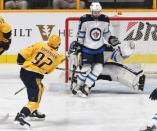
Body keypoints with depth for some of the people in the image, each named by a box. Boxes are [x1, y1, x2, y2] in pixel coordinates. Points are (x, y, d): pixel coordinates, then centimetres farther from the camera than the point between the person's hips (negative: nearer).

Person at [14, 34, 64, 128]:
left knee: (40, 88, 29)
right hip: (34, 76, -6)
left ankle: (33, 111, 37)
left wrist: (20, 59, 17)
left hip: (24, 71, 6)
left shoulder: (40, 45, 4)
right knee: (34, 99, -4)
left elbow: (25, 53, 0)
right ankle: (20, 116, -24)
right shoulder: (57, 57, 1)